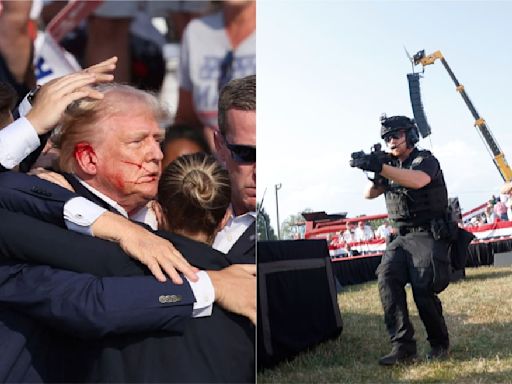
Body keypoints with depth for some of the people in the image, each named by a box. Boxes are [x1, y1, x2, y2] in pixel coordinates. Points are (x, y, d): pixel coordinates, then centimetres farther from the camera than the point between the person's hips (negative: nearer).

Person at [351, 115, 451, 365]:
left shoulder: (426, 160, -5)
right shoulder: (392, 166, 17)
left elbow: (417, 180, -29)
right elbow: (369, 194, 9)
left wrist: (381, 168, -39)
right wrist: (370, 171, -11)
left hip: (429, 235, -6)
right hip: (403, 238, 6)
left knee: (423, 288, -20)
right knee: (387, 277, -19)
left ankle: (440, 344, 4)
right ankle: (402, 347, -22)